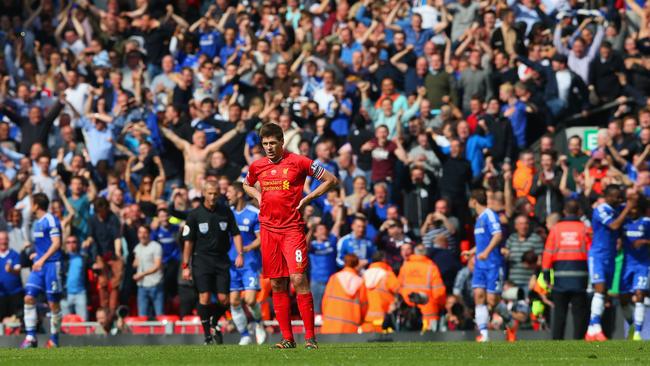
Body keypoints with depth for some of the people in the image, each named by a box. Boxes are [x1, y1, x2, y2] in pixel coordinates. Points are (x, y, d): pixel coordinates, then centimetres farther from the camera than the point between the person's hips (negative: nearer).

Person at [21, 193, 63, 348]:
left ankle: (54, 339, 8)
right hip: (38, 265, 8)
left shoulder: (51, 221, -10)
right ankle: (31, 337, -4)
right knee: (29, 298, -5)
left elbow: (56, 244, -17)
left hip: (51, 264, -8)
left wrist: (42, 259, -22)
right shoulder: (37, 222, 16)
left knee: (53, 303, -1)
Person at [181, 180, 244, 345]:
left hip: (221, 260, 2)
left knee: (223, 299, -3)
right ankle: (207, 335, -6)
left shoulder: (226, 212, 4)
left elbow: (236, 234, 10)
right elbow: (188, 241, -1)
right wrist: (186, 266, -4)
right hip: (202, 259, -2)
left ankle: (214, 323, 25)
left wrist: (240, 254, -4)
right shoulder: (195, 214, -2)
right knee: (204, 297, -13)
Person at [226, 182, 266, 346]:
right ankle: (245, 336, 9)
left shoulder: (254, 214, -7)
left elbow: (261, 239, -8)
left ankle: (258, 323, 16)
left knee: (250, 299, -14)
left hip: (250, 263, -4)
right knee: (234, 301, -2)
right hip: (231, 263, 4)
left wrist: (248, 248, -24)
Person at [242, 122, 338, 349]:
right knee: (277, 284, 4)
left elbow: (331, 180, 2)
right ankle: (287, 338, 9)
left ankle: (310, 337, -12)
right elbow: (246, 184, 33)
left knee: (298, 279, -14)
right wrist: (257, 195, 12)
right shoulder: (257, 166, 10)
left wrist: (307, 198, -5)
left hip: (292, 228, -5)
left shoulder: (298, 162, -4)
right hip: (268, 229, 5)